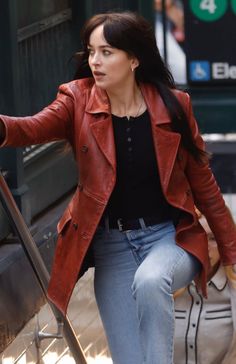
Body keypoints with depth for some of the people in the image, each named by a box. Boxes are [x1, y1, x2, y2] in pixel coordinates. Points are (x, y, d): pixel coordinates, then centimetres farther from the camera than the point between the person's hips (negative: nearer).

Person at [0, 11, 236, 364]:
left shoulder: (173, 104, -6)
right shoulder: (79, 100, -6)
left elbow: (203, 182, 3)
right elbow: (35, 127, -27)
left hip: (170, 236, -1)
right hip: (112, 245, 2)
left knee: (149, 281, -36)